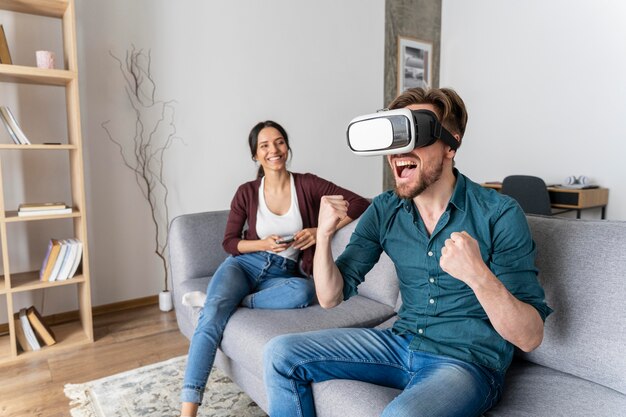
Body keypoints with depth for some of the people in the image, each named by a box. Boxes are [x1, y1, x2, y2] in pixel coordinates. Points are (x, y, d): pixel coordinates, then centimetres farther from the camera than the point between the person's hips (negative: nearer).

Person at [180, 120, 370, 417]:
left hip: (283, 275, 0)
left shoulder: (307, 184, -3)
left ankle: (224, 301, -18)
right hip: (244, 265, 0)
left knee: (304, 290, -35)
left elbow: (359, 203, -4)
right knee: (212, 315, -30)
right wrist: (264, 244, -13)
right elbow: (229, 243, 6)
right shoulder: (246, 192, 1)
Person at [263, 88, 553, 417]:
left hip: (469, 360, -4)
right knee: (281, 354, -1)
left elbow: (530, 338, -17)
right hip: (402, 343, 5)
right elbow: (330, 297, -3)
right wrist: (323, 234, -20)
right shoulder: (384, 211, -4)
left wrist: (478, 275, -35)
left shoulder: (499, 214, -16)